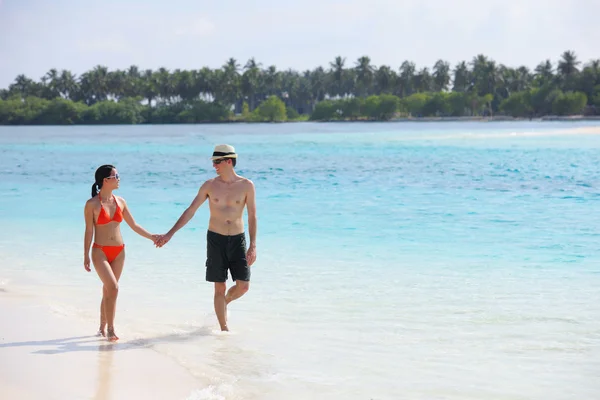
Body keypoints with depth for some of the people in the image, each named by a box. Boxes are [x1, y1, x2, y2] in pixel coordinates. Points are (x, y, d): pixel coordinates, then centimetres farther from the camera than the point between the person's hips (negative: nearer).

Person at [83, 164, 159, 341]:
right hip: (100, 251, -5)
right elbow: (89, 231, -4)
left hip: (118, 252, 5)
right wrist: (86, 256, -5)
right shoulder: (92, 204, -7)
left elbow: (134, 225, 14)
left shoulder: (120, 202, 6)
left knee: (108, 290, 9)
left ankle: (102, 328, 20)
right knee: (113, 287, -18)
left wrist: (151, 236, 5)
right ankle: (110, 329, -12)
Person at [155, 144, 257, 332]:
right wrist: (170, 234, -1)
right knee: (220, 288, 0)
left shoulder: (246, 186, -3)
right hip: (215, 239, 0)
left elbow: (252, 216, -2)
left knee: (243, 286, -3)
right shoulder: (210, 185, -1)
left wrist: (253, 246, -9)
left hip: (238, 239, 0)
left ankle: (225, 302, 29)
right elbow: (190, 211, 2)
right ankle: (224, 330, 8)